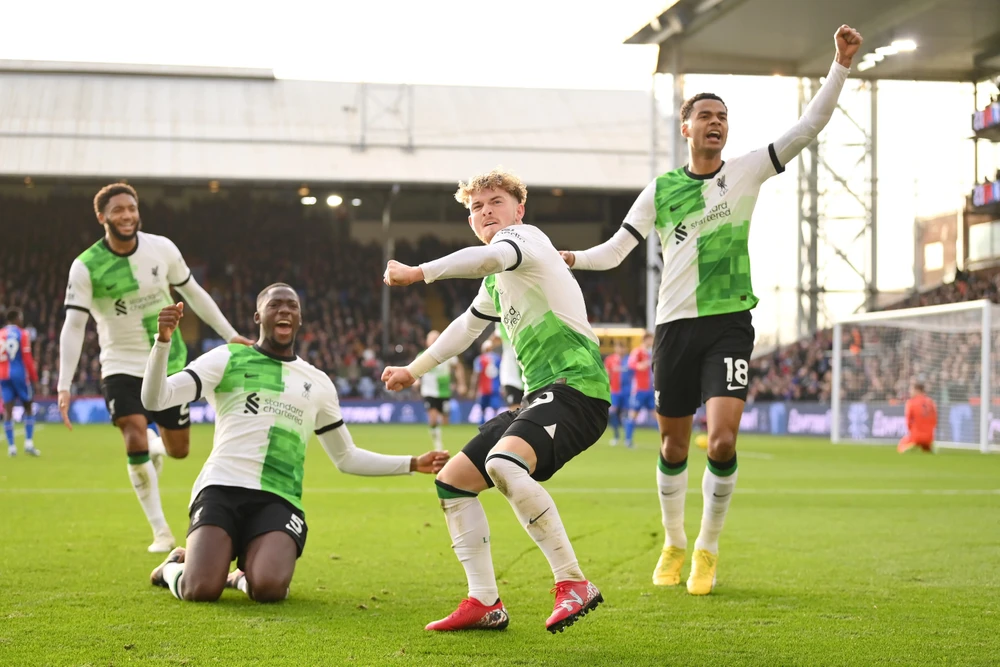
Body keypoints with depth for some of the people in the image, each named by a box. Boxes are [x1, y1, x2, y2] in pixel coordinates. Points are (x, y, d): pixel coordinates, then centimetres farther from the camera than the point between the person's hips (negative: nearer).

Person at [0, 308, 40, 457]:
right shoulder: (22, 334, -5)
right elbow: (27, 359, -9)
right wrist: (34, 377, -1)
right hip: (19, 374, -4)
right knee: (28, 407, 8)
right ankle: (29, 443, 0)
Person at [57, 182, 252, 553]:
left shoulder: (162, 248, -6)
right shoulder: (85, 267, -14)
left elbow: (193, 292, 8)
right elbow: (73, 326, -16)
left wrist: (230, 334, 9)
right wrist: (64, 386, -25)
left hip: (169, 363, 3)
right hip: (122, 366, -3)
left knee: (178, 450, 9)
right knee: (135, 442, -22)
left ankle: (155, 446, 49)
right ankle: (160, 531, -10)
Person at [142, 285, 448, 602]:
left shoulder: (318, 383, 21)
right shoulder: (227, 359, 9)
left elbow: (347, 458, 29)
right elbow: (154, 399, 0)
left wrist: (414, 464, 21)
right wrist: (163, 340, -16)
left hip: (279, 500, 2)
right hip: (222, 488, -2)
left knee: (268, 588, -29)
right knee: (201, 590, -24)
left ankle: (244, 575, 11)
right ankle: (175, 566, 15)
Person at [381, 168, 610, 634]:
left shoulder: (523, 236, -4)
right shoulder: (496, 281, 24)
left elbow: (492, 256, -29)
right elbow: (467, 326, 41)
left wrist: (418, 273, -30)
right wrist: (413, 370, 48)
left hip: (575, 387, -10)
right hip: (538, 397, 10)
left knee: (502, 463, -35)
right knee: (453, 480, 8)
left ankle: (573, 584, -30)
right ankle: (484, 604, 9)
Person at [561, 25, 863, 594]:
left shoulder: (747, 172, 4)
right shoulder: (661, 191, 6)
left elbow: (810, 126, -1)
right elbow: (615, 250, 6)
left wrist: (842, 66, -10)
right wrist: (567, 258, -13)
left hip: (730, 323, -1)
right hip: (676, 327, 1)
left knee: (723, 442, -15)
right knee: (674, 446, 7)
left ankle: (708, 549, 4)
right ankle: (674, 544, 28)